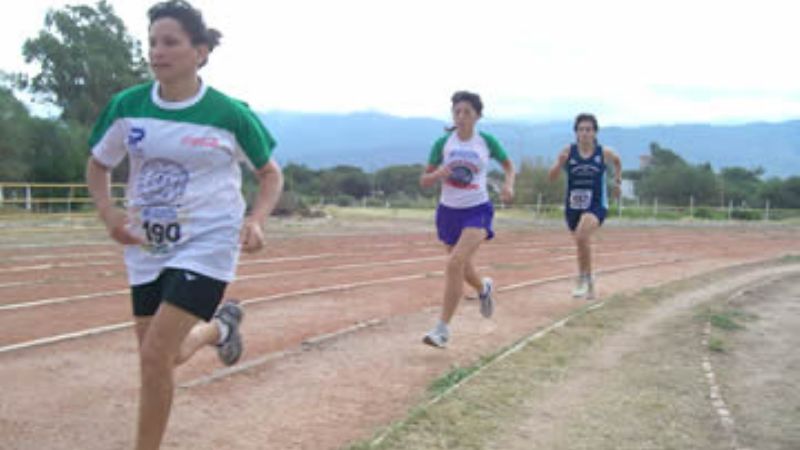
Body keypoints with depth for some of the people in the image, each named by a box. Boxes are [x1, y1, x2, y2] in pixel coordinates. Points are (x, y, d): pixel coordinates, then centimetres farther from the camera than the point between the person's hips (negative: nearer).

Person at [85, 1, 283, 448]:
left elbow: (271, 173, 1)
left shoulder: (230, 114, -12)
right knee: (161, 357, 13)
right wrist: (108, 212, -6)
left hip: (206, 246, -5)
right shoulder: (127, 106, -4)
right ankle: (221, 326, 45)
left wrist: (256, 221, -16)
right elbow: (97, 165, 12)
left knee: (156, 354, -15)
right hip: (147, 249, 5)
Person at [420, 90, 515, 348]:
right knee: (463, 269, 17)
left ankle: (442, 329, -18)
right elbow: (424, 182, 2)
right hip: (449, 211, 3)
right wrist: (438, 174, -20)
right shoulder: (443, 143, -1)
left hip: (477, 211, -3)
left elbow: (508, 165, 15)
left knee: (455, 262, -23)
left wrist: (509, 185, -5)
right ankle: (484, 288, 55)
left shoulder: (487, 142, -2)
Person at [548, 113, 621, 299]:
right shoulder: (568, 151, -5)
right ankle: (589, 284, 36)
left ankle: (583, 277, -11)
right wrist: (560, 163, -23)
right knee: (582, 244, 15)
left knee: (582, 236, -29)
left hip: (596, 205, -3)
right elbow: (551, 177, -6)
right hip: (573, 206, 3)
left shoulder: (604, 153, -5)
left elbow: (617, 162, 19)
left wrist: (617, 181, 12)